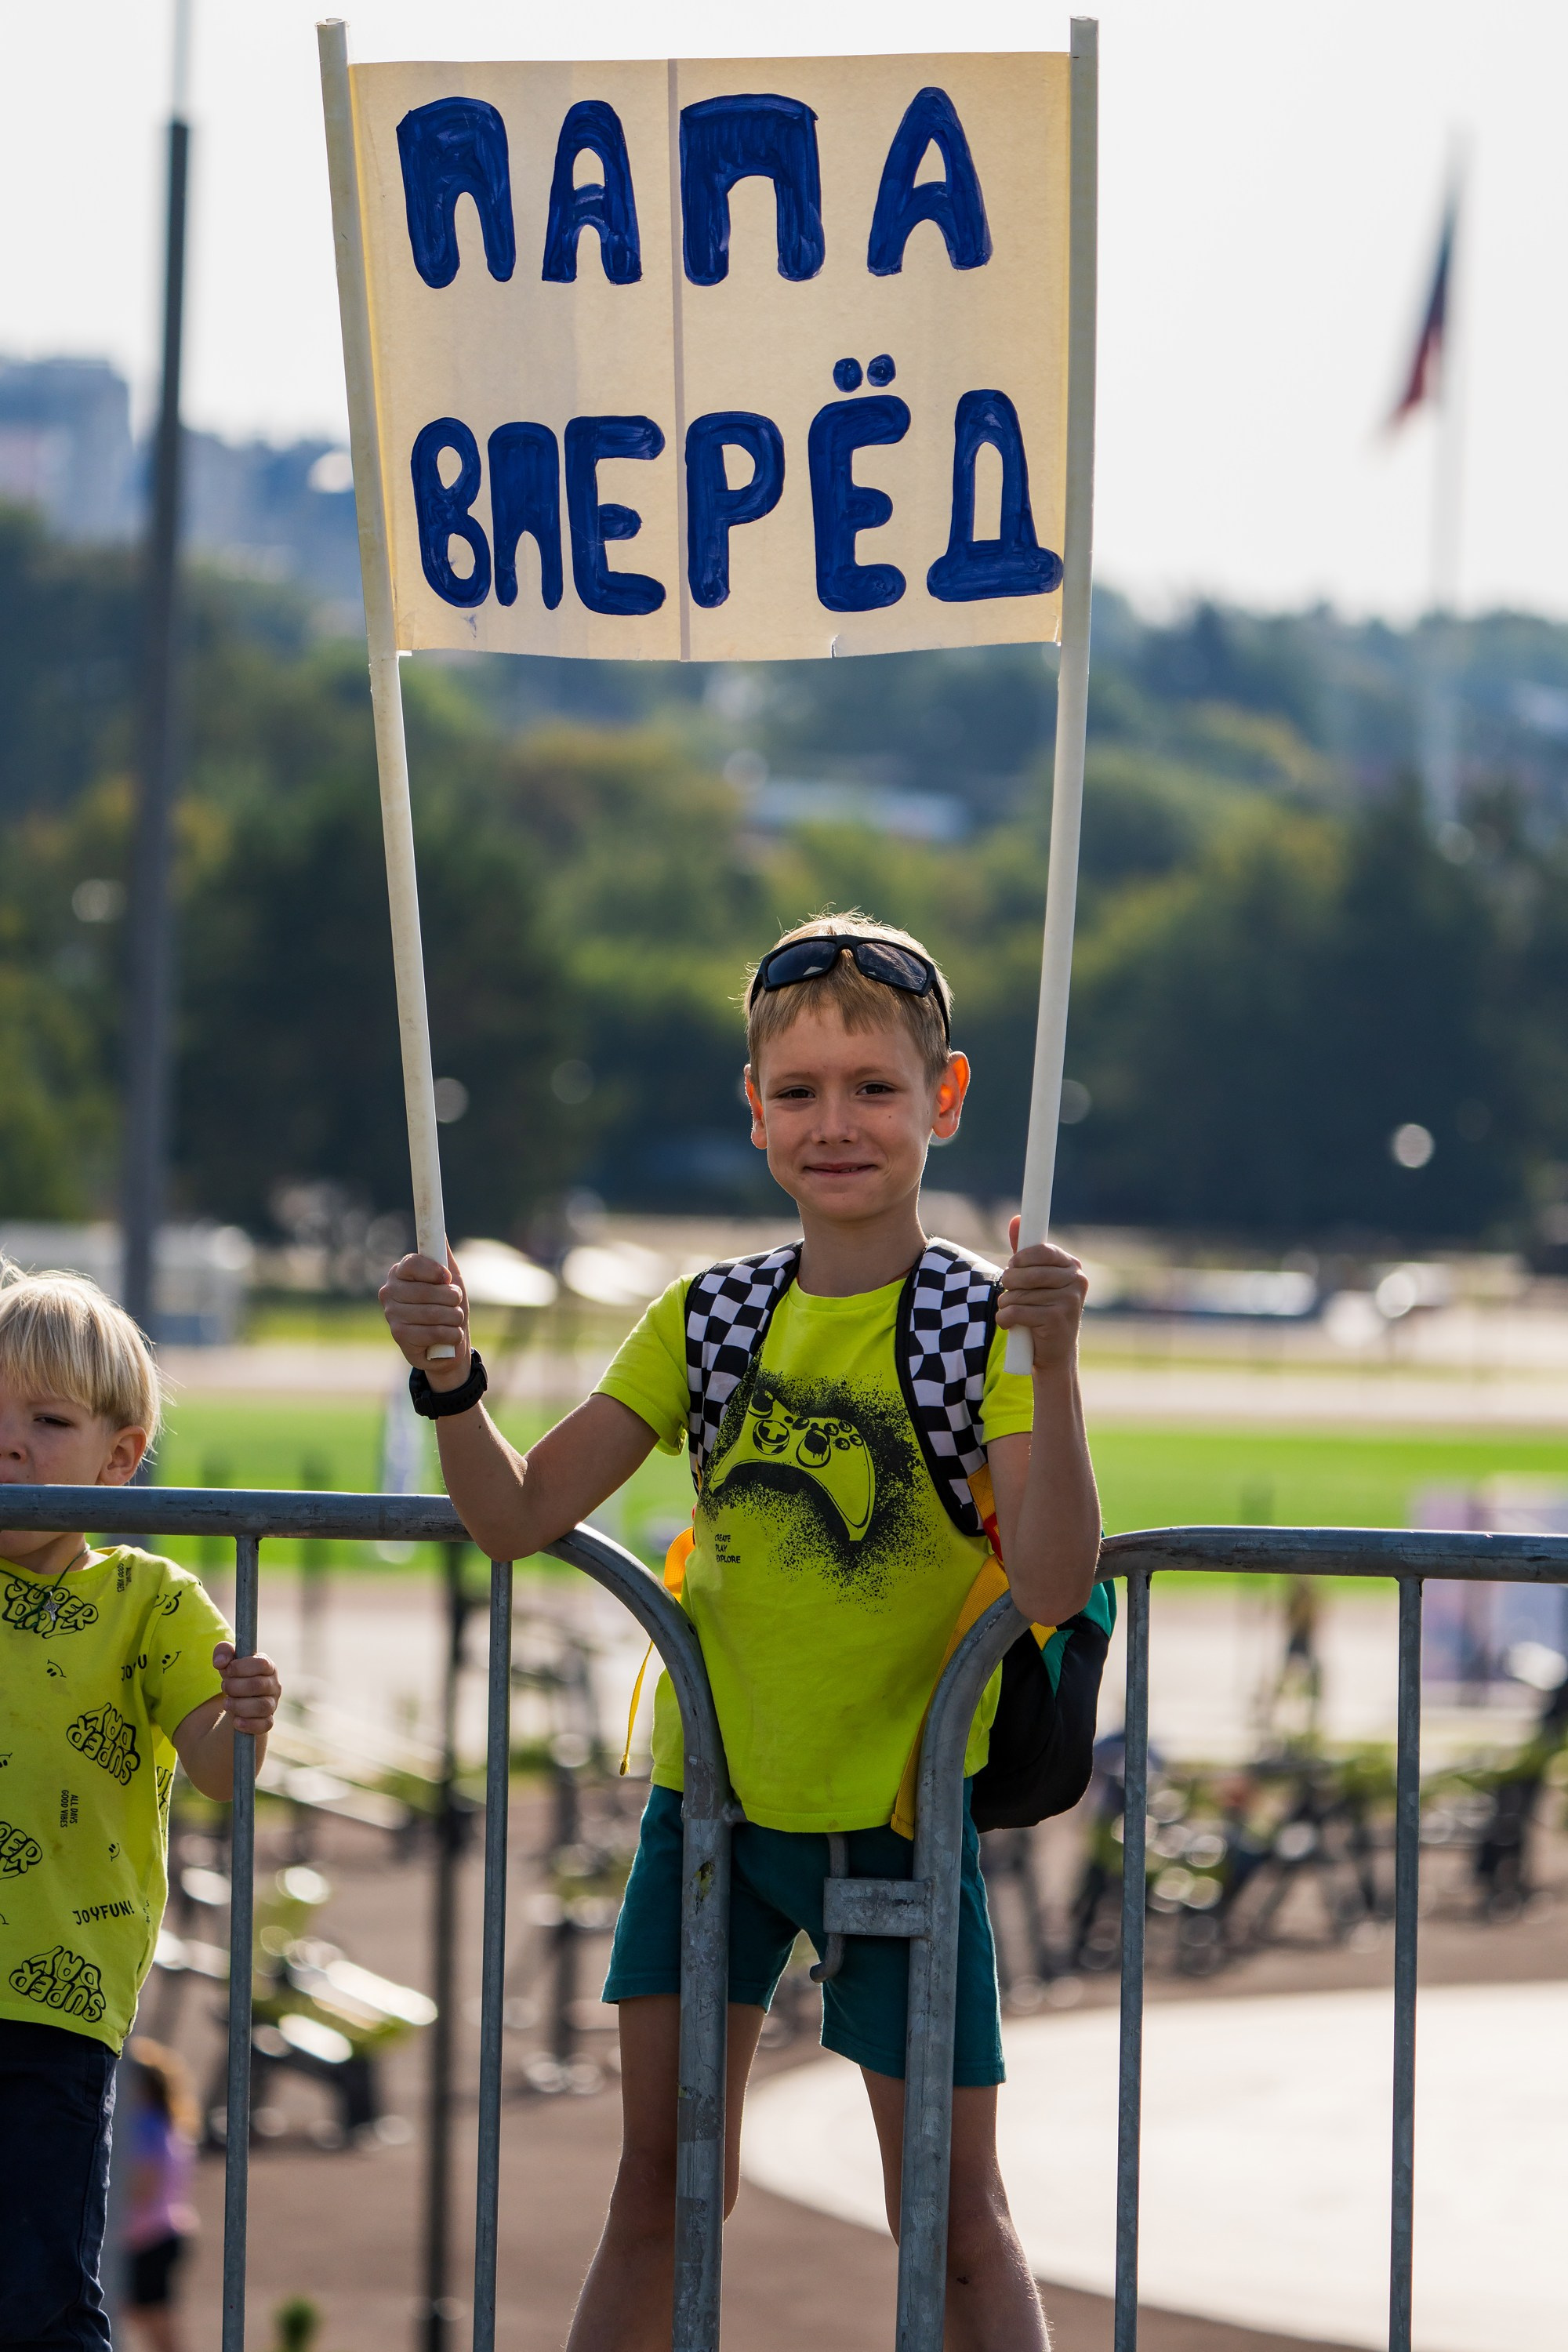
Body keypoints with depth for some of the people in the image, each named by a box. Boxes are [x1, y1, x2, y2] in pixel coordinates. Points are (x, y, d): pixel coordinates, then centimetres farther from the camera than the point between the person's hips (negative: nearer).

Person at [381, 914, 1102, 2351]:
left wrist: (1053, 1368, -34)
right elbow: (519, 1518, 1)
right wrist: (450, 1384, -17)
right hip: (710, 1799, 4)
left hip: (898, 1813, -4)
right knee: (658, 2195, 9)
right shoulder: (708, 1320, 3)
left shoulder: (979, 1326, -10)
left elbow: (1052, 1588, -22)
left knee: (952, 2213, 1)